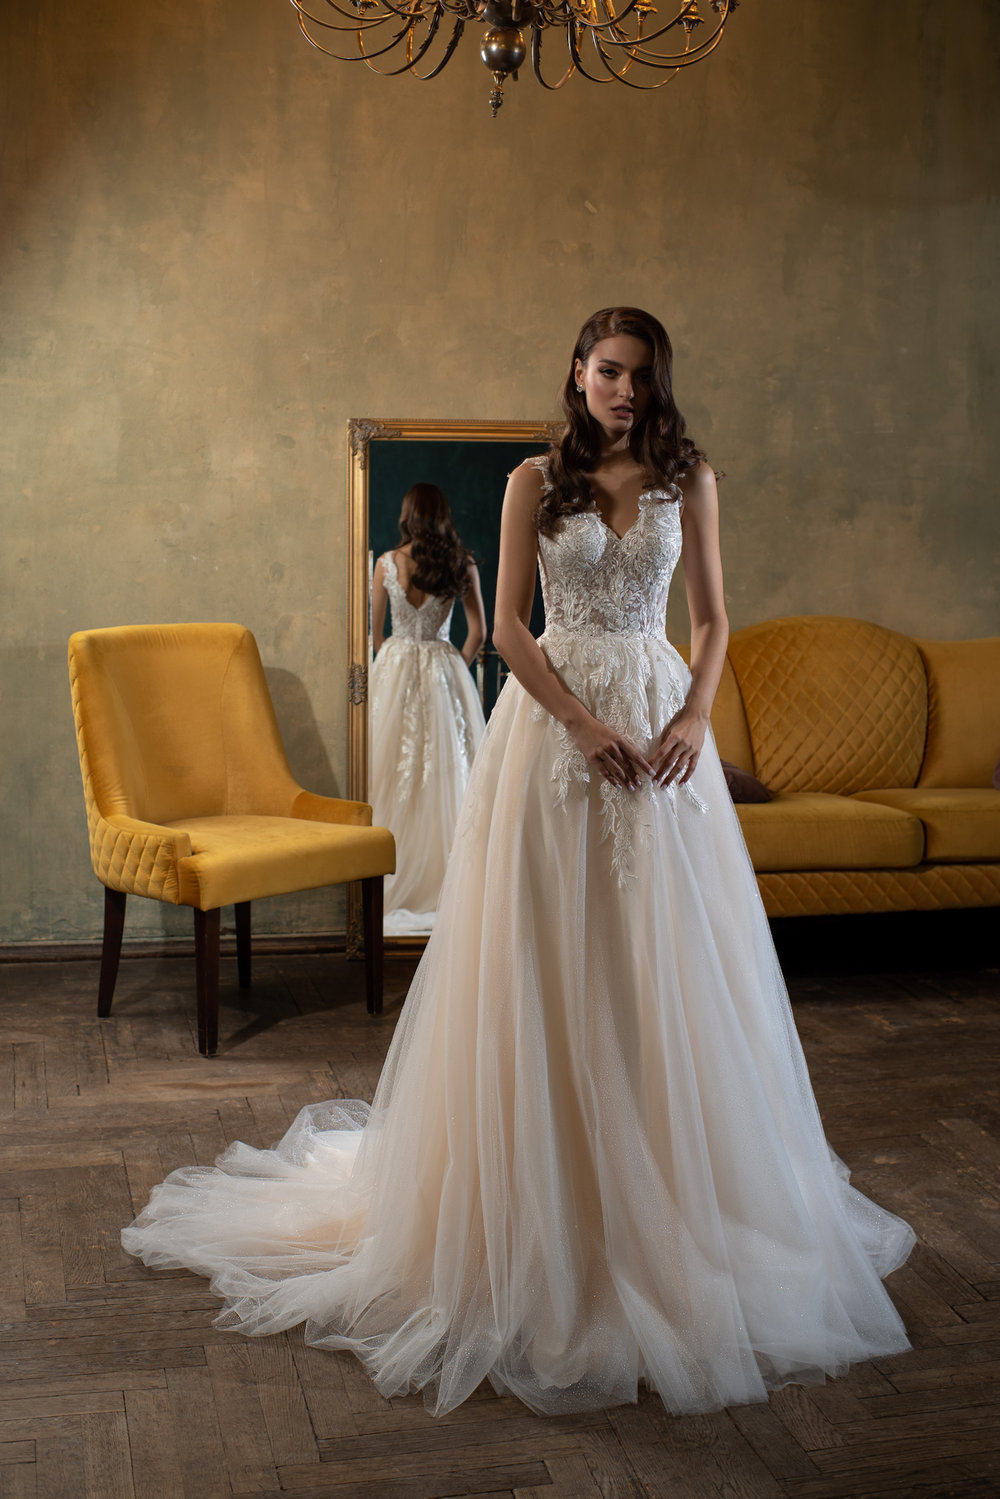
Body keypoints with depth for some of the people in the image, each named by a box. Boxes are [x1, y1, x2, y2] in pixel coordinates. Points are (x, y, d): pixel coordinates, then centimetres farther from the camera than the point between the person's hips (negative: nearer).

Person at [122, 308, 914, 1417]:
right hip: (554, 717, -2)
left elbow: (711, 618, 8)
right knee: (551, 960, 0)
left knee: (663, 963, 4)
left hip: (660, 716, 2)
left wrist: (694, 715, -9)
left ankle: (675, 1196, 20)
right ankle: (553, 1202, 13)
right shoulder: (536, 482, 2)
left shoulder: (690, 479, 7)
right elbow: (509, 628, -3)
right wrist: (586, 725, -14)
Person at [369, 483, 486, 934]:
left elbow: (375, 631, 5)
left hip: (394, 669, 0)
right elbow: (478, 631, 1)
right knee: (445, 770, 4)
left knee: (394, 774, 4)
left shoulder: (387, 563, -3)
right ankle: (445, 877, 8)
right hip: (442, 670, 0)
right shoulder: (461, 564, -2)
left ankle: (394, 882, 8)